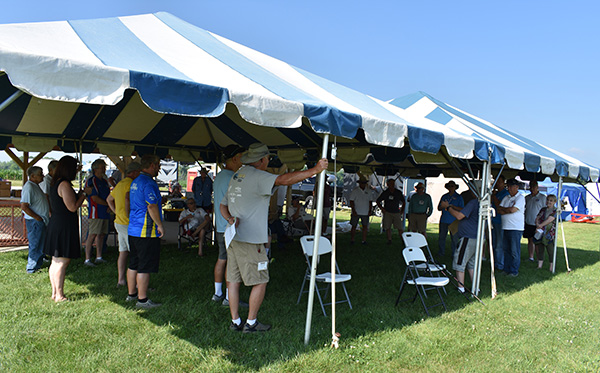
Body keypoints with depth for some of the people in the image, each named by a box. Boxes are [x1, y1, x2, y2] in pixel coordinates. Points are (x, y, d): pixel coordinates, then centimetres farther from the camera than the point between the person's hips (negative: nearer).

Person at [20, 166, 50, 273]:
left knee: (41, 244, 18)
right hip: (35, 222, -10)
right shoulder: (29, 187, -18)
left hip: (41, 221, 10)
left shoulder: (36, 186, 14)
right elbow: (24, 206, -23)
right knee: (36, 245, -2)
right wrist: (38, 218, -19)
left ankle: (37, 265, 29)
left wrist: (49, 213, 16)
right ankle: (32, 268, 8)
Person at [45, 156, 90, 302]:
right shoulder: (64, 184, -17)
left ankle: (55, 292, 24)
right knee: (62, 262, -4)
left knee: (55, 261, 15)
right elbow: (73, 207, -18)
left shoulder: (55, 183, 14)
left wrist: (80, 193, 18)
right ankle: (59, 296, 2)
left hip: (55, 224, 10)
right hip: (64, 226, -10)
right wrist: (84, 193, -8)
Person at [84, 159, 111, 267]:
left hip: (105, 213, 8)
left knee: (101, 234, 10)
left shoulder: (104, 181, 18)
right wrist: (108, 204, -9)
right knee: (92, 235, -9)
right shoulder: (91, 181, -8)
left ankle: (99, 257, 17)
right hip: (95, 213, -8)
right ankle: (87, 259, -5)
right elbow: (94, 198, -15)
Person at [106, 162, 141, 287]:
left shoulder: (120, 184, 17)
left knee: (123, 252, 13)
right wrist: (129, 216, -26)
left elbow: (109, 199, 30)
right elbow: (127, 198, -33)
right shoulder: (130, 184, -14)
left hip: (119, 222, 10)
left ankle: (121, 279, 18)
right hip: (128, 224, -9)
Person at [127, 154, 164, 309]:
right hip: (147, 232, -10)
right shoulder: (148, 183, -17)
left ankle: (131, 293, 28)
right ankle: (142, 299, 3)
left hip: (133, 230, 10)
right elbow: (152, 207, -23)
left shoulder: (135, 182, 15)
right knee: (145, 267, -3)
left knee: (133, 264, 17)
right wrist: (160, 225, -14)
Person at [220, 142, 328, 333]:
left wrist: (230, 218, 0)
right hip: (250, 240, -9)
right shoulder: (257, 176, -12)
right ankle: (251, 323, 12)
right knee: (260, 281, 4)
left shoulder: (236, 176, 17)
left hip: (233, 237, 9)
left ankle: (235, 321, 21)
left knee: (233, 280, 12)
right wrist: (314, 170, -28)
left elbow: (223, 205, 18)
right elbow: (284, 180, -26)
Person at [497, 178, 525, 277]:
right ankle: (506, 269, 18)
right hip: (505, 227, 7)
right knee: (506, 249, 10)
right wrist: (508, 210, -9)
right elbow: (500, 210, 8)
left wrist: (503, 209, 0)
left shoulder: (520, 198, -4)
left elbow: (512, 209, -16)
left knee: (514, 251, -3)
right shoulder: (506, 198, 16)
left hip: (516, 228, -7)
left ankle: (514, 271, 5)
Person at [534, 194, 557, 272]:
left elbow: (549, 220, -14)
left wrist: (541, 225, -18)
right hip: (540, 232, 6)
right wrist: (537, 224, -10)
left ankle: (552, 265, 4)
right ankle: (540, 264, 17)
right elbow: (537, 218, 10)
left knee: (550, 249, -3)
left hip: (549, 233, -5)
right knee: (539, 248, 9)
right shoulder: (543, 209, 15)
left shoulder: (555, 211, -3)